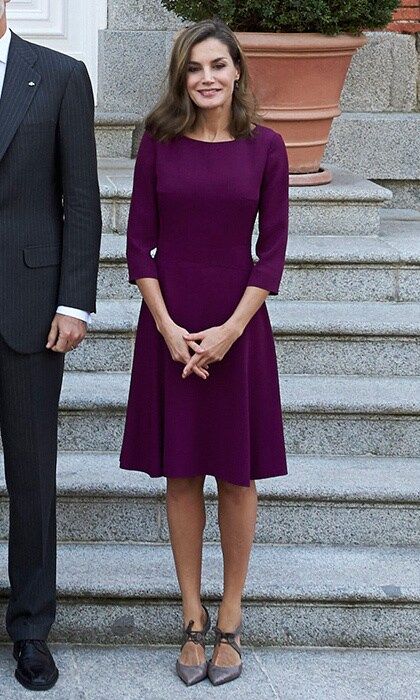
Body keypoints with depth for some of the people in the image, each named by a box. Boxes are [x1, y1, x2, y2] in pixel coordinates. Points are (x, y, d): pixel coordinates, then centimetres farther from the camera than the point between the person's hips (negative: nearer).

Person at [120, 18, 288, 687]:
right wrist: (169, 327, -9)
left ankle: (230, 619, 20)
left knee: (238, 476, 6)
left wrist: (230, 329, -10)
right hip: (169, 325, 1)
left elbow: (272, 249, -2)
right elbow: (139, 241, -1)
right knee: (181, 475, 7)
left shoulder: (265, 147, -1)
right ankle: (193, 617, 19)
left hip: (239, 326, 0)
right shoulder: (159, 142, 0)